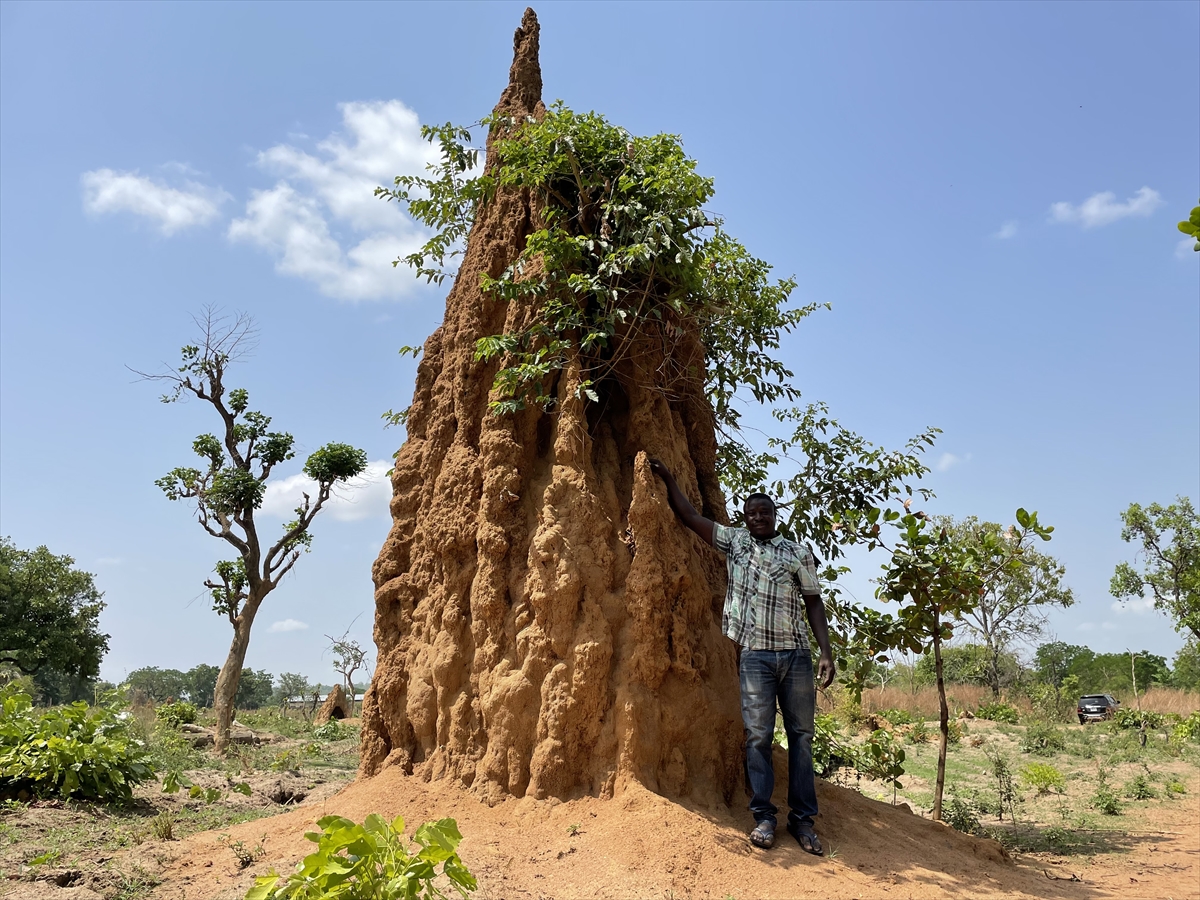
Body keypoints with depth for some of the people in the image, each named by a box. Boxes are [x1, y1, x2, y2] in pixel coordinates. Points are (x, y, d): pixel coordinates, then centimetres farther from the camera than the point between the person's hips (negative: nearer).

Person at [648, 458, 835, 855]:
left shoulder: (798, 553, 6)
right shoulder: (734, 541, 10)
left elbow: (814, 602, 5)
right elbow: (690, 516, 12)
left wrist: (826, 652, -2)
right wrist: (668, 479, 10)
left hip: (796, 653, 0)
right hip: (755, 654, 0)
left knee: (801, 734, 2)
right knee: (758, 735, -2)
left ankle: (802, 818, 9)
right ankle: (763, 816, 4)